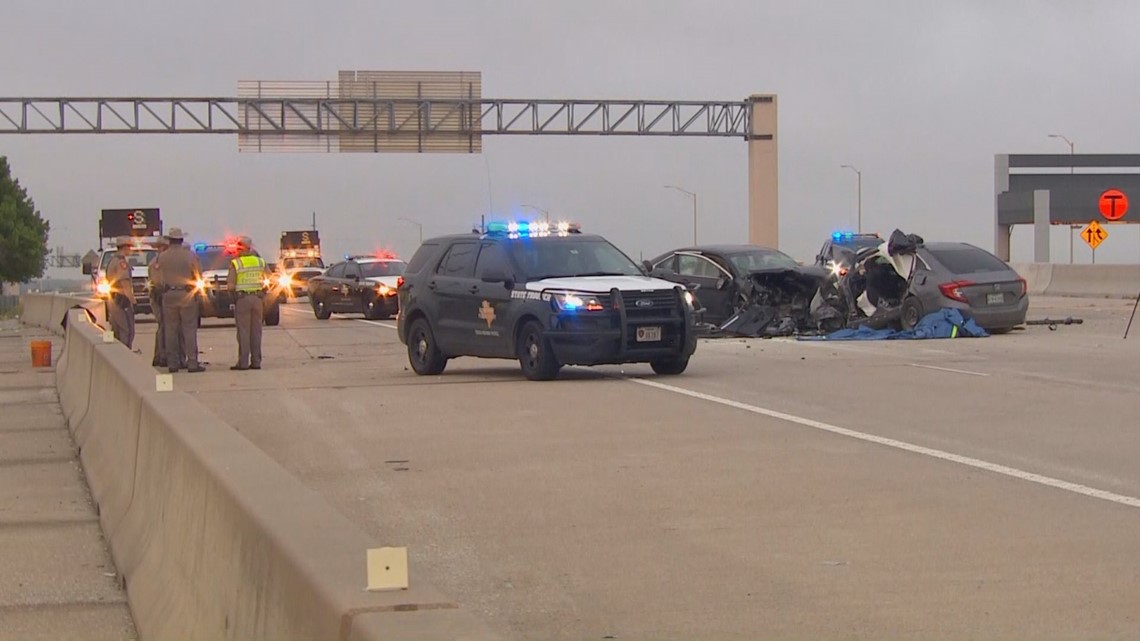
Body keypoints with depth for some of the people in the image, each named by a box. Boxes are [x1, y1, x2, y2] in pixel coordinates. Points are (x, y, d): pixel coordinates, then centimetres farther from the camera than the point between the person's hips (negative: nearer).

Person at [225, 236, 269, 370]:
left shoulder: (235, 264, -7)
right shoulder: (261, 262, 5)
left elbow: (230, 286, -11)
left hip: (242, 299, -4)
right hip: (258, 298, 4)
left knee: (243, 332, -2)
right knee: (256, 331, 9)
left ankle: (243, 362, -5)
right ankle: (256, 361, 8)